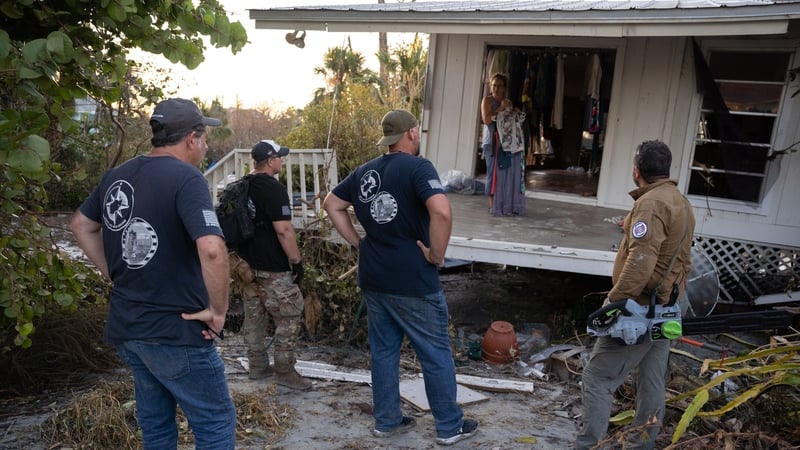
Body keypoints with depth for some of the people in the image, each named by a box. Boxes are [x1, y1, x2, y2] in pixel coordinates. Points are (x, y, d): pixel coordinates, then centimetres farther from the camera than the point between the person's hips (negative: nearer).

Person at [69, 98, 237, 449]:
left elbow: (81, 225, 21)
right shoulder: (185, 177, -19)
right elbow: (212, 249, -32)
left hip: (127, 327, 8)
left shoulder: (116, 176, 6)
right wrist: (218, 310, -19)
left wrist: (116, 275, 17)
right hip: (175, 331, -8)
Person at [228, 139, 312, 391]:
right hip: (271, 267, -9)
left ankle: (257, 366, 25)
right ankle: (285, 371, 5)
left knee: (254, 315, 15)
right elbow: (283, 229, -23)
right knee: (289, 317, 1)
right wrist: (296, 261, -15)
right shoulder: (274, 188, -17)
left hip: (246, 263, 9)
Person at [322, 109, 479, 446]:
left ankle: (386, 421, 30)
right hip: (413, 281, -6)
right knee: (436, 355, 9)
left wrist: (357, 242, 13)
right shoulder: (417, 167, -15)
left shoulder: (364, 171, 8)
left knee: (383, 351, 18)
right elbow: (442, 212, -31)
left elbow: (331, 204, 18)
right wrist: (437, 254, -17)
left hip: (373, 278, 7)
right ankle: (450, 427, 22)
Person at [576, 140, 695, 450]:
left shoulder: (651, 203, -19)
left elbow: (640, 262, -29)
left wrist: (614, 300, -25)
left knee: (597, 379, -5)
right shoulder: (681, 202, 13)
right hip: (668, 308, 10)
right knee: (652, 381, 16)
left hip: (642, 309, -10)